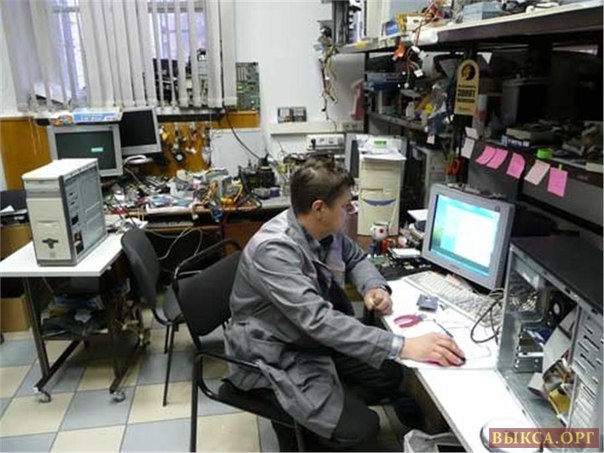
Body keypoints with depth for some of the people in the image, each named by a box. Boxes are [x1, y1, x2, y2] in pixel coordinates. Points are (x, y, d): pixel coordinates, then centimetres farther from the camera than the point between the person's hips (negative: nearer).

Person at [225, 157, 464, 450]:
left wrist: (374, 287, -10)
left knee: (389, 375, 4)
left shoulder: (327, 230, -7)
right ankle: (292, 421, 10)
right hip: (276, 358, -8)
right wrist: (403, 346, -42)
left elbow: (355, 258, 14)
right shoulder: (272, 249, -32)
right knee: (360, 427, -15)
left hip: (317, 340, 8)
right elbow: (319, 320, -40)